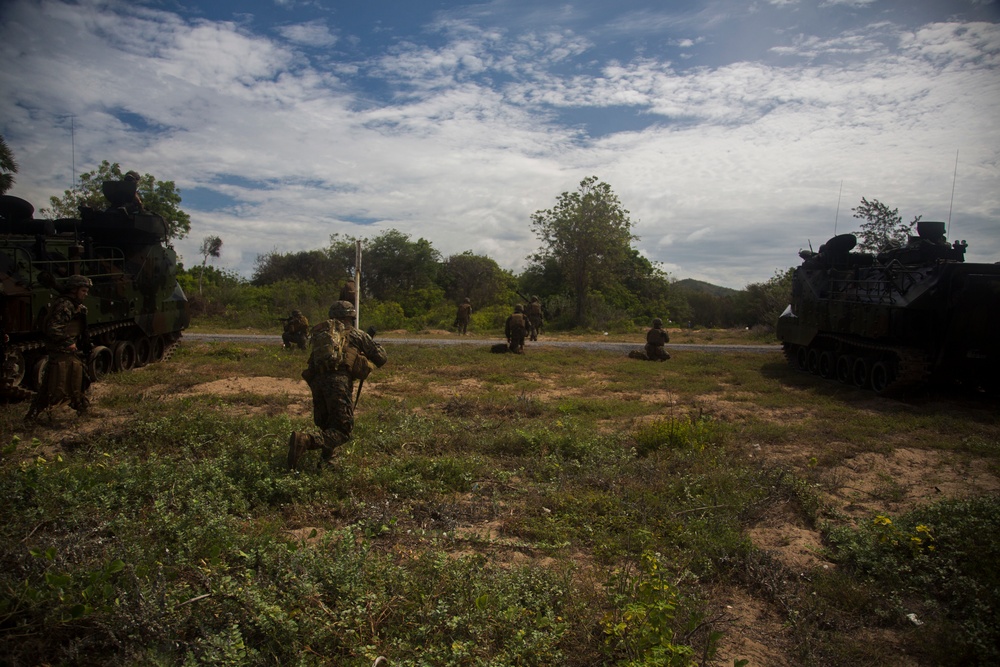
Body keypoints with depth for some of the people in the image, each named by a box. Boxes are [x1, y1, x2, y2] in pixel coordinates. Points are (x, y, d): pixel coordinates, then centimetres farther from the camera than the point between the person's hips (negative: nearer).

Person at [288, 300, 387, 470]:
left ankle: (325, 459, 13)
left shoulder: (320, 332, 27)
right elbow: (381, 358, 16)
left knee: (327, 426, 25)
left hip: (316, 381, 6)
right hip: (338, 380, -6)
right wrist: (375, 345, 39)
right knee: (342, 430, -6)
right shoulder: (356, 334, 15)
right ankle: (305, 441, -27)